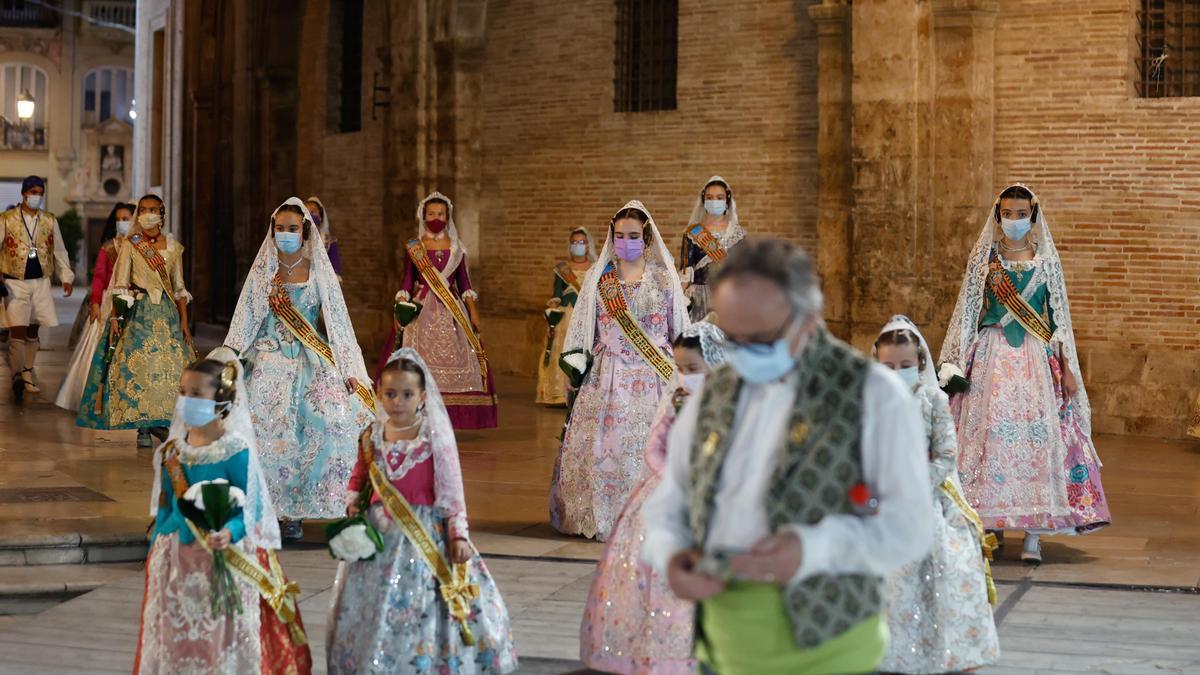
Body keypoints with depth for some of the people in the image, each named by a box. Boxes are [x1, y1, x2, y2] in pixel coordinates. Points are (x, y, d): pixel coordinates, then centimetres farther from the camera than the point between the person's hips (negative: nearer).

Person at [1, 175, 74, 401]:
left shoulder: (50, 221, 7)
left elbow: (59, 251, 12)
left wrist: (66, 277, 4)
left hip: (41, 282, 3)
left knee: (33, 330, 10)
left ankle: (28, 374, 20)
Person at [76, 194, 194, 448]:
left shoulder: (173, 247, 10)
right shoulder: (130, 246, 3)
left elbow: (179, 288, 12)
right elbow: (120, 285, -1)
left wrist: (184, 321, 6)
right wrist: (115, 317, -11)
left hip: (167, 312, 2)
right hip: (138, 311, -2)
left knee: (170, 366, -4)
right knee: (138, 365, -8)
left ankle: (159, 422, 9)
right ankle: (142, 428, -4)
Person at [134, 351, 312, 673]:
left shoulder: (235, 451, -14)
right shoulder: (173, 450, 3)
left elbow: (251, 507, -15)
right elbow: (164, 507, 12)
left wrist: (230, 532, -32)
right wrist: (155, 551, 13)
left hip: (223, 560, -5)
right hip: (176, 560, 6)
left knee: (222, 643, 1)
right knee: (173, 641, 13)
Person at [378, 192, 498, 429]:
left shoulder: (456, 248, 9)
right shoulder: (414, 247, 5)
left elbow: (464, 283, 10)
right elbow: (406, 283, 4)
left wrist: (474, 314, 3)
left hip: (451, 312, 2)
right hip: (421, 310, -2)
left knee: (450, 361, -3)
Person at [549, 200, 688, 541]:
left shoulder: (664, 279, 7)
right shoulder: (598, 278, 9)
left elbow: (680, 329, 9)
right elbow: (582, 328, 12)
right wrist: (576, 361, 3)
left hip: (655, 376, -1)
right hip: (608, 375, 1)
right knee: (604, 445, -4)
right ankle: (600, 517, 4)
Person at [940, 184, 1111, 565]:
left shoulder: (1046, 260, 7)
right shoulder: (983, 258, 7)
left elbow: (1059, 314, 8)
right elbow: (967, 312, 8)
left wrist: (1067, 367, 2)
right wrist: (955, 362, 2)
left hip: (1035, 360, 0)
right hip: (992, 358, 0)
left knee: (1037, 437, -6)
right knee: (989, 435, -5)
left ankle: (1033, 536, -5)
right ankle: (991, 527, 4)